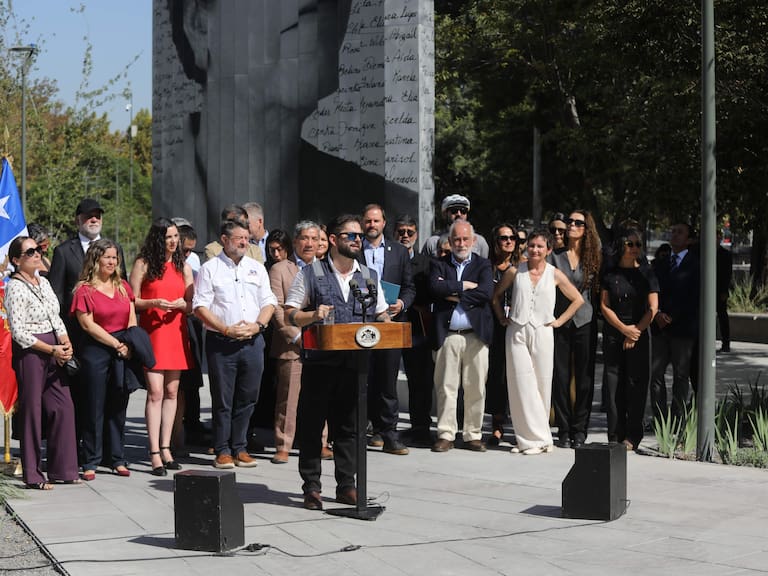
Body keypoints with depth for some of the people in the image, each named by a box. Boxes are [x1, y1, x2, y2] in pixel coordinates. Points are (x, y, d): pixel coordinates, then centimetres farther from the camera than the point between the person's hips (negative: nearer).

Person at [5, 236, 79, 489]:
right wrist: (52, 350, -15)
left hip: (53, 350, 8)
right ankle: (33, 475, 7)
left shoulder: (43, 282, 12)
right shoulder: (15, 287, -12)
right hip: (29, 353, -7)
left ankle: (62, 469, 14)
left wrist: (64, 340, -2)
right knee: (32, 411, -1)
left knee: (64, 407, 5)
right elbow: (18, 331, -16)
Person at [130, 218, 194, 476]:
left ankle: (165, 447, 13)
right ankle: (155, 454, -9)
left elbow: (192, 304, 13)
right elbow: (132, 301, -2)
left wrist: (182, 304, -8)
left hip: (176, 332, 5)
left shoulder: (183, 266, 12)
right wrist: (154, 303, -19)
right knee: (155, 391, -10)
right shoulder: (144, 264, 0)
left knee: (172, 391, 6)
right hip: (151, 332, -4)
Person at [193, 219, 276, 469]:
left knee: (247, 398, 6)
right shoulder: (210, 269, 0)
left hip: (253, 342, 4)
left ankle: (240, 448, 16)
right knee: (222, 400, 0)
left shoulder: (257, 268, 14)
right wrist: (226, 329, -14)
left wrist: (257, 325, -6)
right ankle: (222, 450, 7)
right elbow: (200, 307, -6)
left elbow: (269, 302, 12)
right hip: (221, 343, -4)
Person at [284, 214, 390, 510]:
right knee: (312, 423, 0)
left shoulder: (369, 276, 15)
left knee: (350, 425, 7)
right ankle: (311, 487, 7)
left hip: (356, 360, 3)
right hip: (319, 360, -3)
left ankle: (346, 485, 14)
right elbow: (291, 314, 2)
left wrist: (385, 326, -5)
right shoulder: (310, 274, 3)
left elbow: (382, 315, 18)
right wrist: (313, 315, -16)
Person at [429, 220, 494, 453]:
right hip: (447, 335, 0)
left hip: (476, 334, 0)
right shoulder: (439, 265, 11)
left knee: (476, 388, 2)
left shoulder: (483, 265, 11)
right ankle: (446, 434, 6)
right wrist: (464, 286, -9)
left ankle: (473, 435, 10)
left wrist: (453, 295, -7)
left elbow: (486, 292, -7)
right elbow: (435, 287, -9)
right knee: (446, 386, -1)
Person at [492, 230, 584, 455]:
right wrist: (502, 318, 11)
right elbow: (496, 294, 19)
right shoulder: (515, 271, 5)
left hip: (542, 333, 0)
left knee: (542, 385, 1)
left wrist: (559, 321, 6)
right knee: (522, 385, -5)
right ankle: (533, 438, 0)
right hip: (516, 333, 0)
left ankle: (537, 437, 9)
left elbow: (577, 299, 11)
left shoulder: (555, 274, 3)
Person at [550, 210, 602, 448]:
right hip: (559, 322, 0)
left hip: (585, 322, 0)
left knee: (584, 378, 2)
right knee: (561, 377, 1)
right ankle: (564, 431, 8)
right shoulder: (555, 255, 5)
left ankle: (580, 430, 9)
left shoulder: (594, 255, 6)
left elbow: (598, 290, 11)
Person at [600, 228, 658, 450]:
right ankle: (615, 437, 5)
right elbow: (604, 305, 1)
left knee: (636, 384, -2)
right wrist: (624, 329, -8)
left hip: (640, 334, -1)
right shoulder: (610, 272, 4)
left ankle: (632, 437, 4)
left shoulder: (646, 273, 2)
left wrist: (635, 332, -7)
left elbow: (652, 308, -2)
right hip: (613, 334, 1)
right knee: (614, 384, 0)